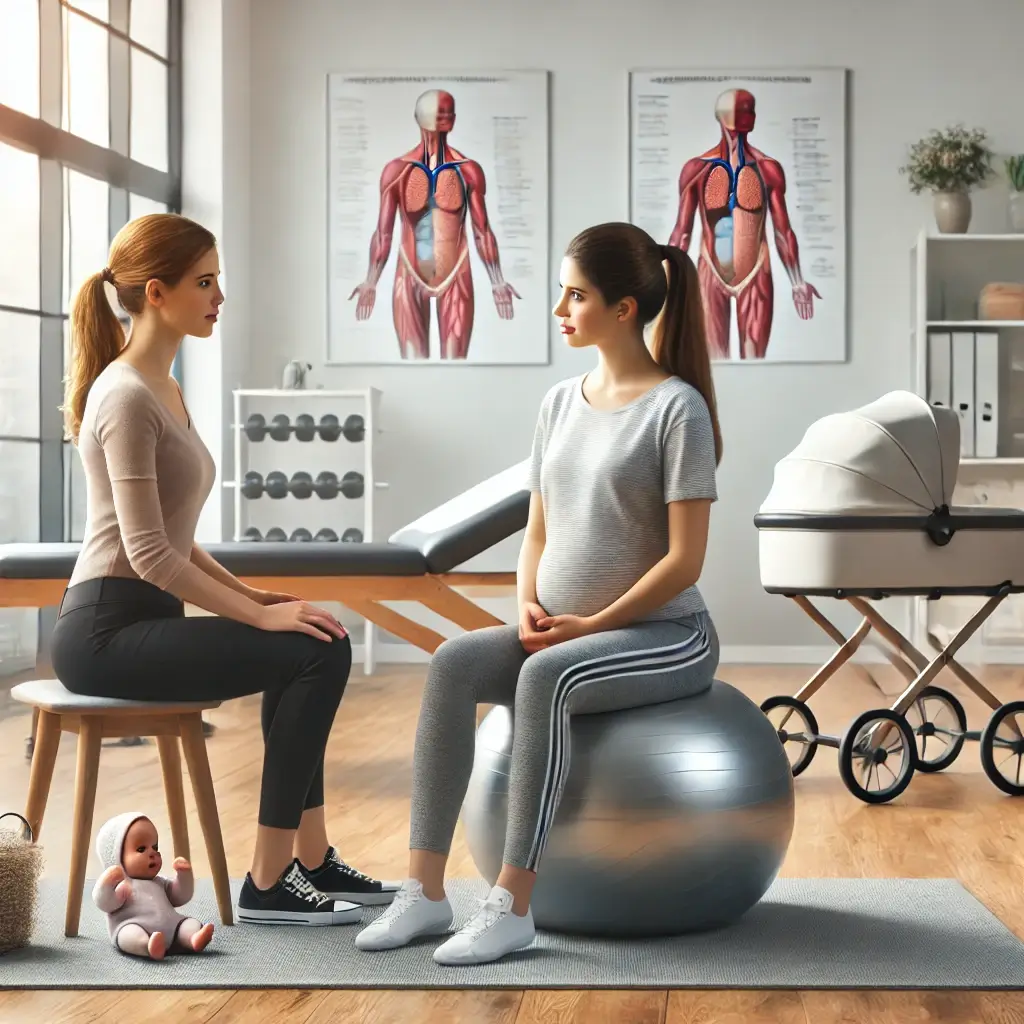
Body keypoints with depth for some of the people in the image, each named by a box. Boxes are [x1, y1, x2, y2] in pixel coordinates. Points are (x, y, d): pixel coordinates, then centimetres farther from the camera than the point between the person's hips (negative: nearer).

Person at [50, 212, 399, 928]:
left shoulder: (163, 389, 15)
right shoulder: (127, 396, -15)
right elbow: (150, 554, -21)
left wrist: (250, 595, 9)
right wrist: (259, 615, -18)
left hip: (140, 620, 11)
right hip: (106, 631, -11)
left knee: (313, 649, 19)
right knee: (319, 652, -18)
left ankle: (312, 860, 18)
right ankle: (268, 884, -10)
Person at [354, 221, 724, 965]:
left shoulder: (677, 408, -10)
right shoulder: (561, 403, 11)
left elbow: (685, 559, -14)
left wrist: (592, 624, -19)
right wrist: (529, 607, -5)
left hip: (664, 634, -6)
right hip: (562, 631, 6)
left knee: (545, 678, -36)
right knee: (454, 663, -22)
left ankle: (513, 906, -32)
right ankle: (426, 890, -24)